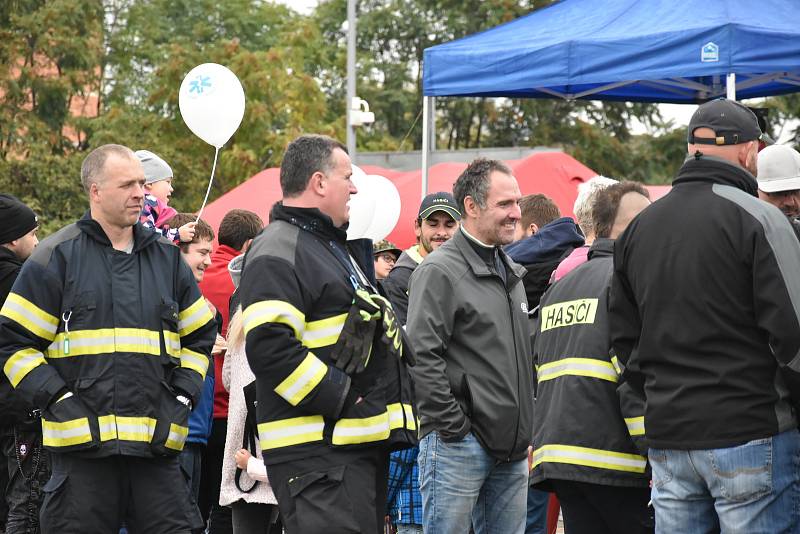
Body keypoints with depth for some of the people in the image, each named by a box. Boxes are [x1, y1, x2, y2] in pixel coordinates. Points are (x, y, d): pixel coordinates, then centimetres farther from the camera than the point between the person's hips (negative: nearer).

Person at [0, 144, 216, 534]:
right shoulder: (57, 257, 2)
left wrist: (183, 396, 10)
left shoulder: (167, 258, 15)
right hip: (82, 443, -4)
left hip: (157, 443, 4)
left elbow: (199, 336, 24)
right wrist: (58, 398, -9)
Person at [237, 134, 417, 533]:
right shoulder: (277, 254, -11)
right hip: (316, 451, -10)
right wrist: (340, 400, -21)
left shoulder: (336, 247, 24)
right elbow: (269, 347, -24)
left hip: (366, 440, 10)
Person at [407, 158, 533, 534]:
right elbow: (422, 355, -16)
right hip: (460, 446, -8)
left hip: (511, 447, 8)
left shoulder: (512, 272, 18)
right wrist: (451, 426, -17)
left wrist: (525, 427, 16)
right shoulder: (440, 270, -9)